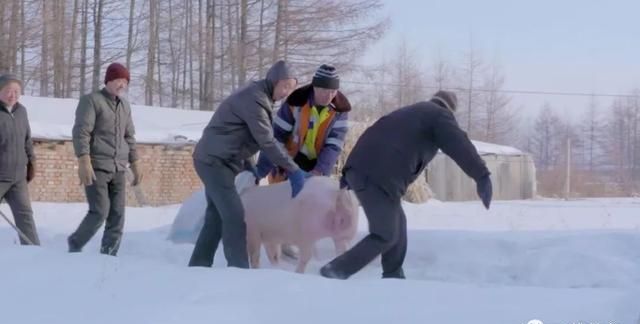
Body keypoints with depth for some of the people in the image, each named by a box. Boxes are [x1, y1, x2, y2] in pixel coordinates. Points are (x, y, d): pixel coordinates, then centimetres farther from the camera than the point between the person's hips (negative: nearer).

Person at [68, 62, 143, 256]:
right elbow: (81, 132, -12)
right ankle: (75, 245, 6)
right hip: (97, 167, -6)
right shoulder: (91, 100, -4)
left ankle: (108, 255, 2)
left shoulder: (125, 105, 17)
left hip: (118, 169, 6)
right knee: (99, 212, -13)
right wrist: (84, 162, -22)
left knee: (117, 215, -2)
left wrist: (135, 163, 16)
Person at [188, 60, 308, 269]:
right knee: (235, 217, -13)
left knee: (217, 216, 13)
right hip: (214, 161, -10)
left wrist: (249, 167, 12)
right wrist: (293, 169, -19)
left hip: (215, 160, 10)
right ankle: (239, 270, -13)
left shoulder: (256, 96, 14)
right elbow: (266, 141, -22)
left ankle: (198, 266, 18)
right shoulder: (255, 99, -18)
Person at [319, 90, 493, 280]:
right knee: (386, 236, 0)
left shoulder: (409, 113, 34)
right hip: (379, 177, -9)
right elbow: (458, 145, -10)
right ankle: (335, 271, -4)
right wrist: (481, 176, -22)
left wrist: (350, 175, 36)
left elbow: (378, 137, 35)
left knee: (397, 223, 22)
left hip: (360, 168, 9)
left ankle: (393, 275, 25)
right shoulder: (440, 115, 9)